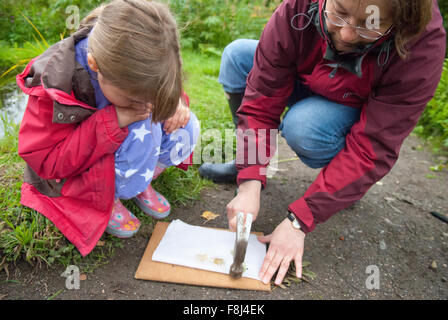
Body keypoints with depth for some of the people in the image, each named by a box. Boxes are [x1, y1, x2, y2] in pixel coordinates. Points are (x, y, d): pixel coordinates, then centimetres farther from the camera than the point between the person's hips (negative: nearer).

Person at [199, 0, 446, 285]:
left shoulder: (423, 46, -32)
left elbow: (372, 149, -34)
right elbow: (261, 101, -26)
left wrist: (299, 221, -36)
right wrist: (250, 182, -35)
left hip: (364, 114, -3)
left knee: (302, 126, -37)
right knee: (237, 55, -14)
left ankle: (353, 183, -3)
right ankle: (247, 163, -2)